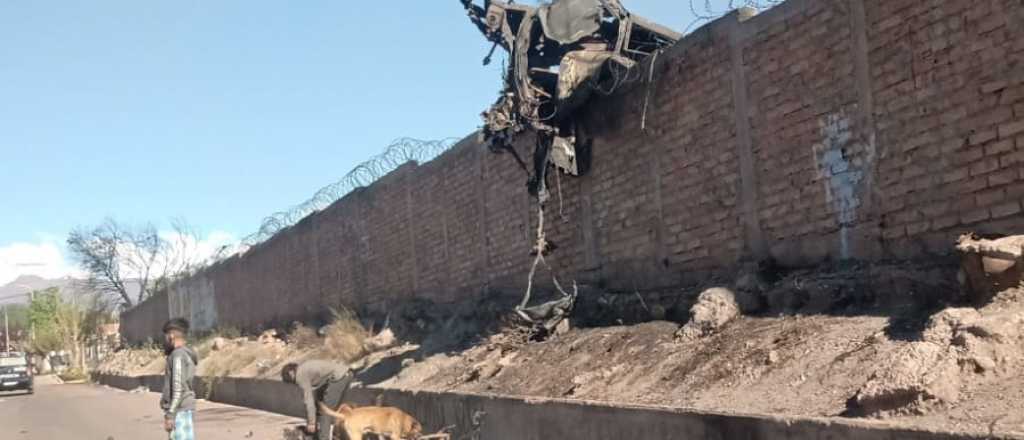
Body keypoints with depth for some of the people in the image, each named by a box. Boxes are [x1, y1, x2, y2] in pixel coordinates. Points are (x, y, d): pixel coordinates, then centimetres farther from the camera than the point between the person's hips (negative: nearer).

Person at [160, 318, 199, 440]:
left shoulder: (178, 355, -14)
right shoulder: (186, 355, 16)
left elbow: (179, 388, -20)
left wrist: (170, 415, -21)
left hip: (179, 410, -10)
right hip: (183, 409, 10)